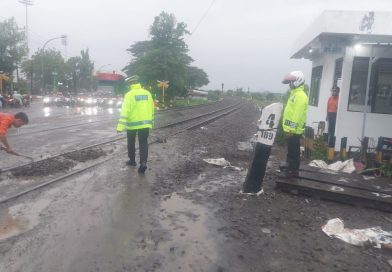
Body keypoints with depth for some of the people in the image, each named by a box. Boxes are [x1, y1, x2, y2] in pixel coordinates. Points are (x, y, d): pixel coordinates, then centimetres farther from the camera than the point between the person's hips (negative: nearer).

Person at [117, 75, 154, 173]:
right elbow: (151, 109, 11)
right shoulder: (147, 93, 5)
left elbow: (125, 110, -19)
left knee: (131, 142, 17)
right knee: (143, 143, 4)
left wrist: (121, 126, -22)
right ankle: (143, 163, -11)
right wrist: (150, 121, 22)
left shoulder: (130, 94, -11)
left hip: (132, 123, -3)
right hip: (145, 123, 4)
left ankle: (132, 160, 29)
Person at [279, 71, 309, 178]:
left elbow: (297, 115, -23)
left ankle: (293, 171, 4)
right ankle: (290, 168, 26)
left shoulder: (300, 95, -16)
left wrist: (291, 128, -24)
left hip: (294, 130, -10)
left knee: (294, 151, -3)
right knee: (291, 150, 17)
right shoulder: (295, 94, 17)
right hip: (292, 129, 10)